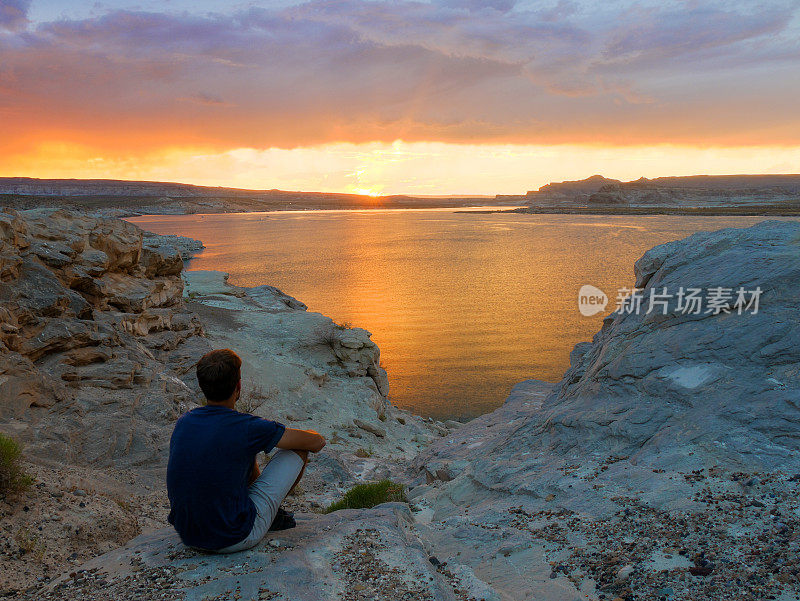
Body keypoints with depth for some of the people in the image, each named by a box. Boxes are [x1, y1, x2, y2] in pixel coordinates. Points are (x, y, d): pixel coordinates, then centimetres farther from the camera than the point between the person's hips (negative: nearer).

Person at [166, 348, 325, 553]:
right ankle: (272, 513, 26)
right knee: (297, 449, 3)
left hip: (188, 535, 7)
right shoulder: (249, 428, -20)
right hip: (233, 539, -6)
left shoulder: (184, 421, -2)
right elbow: (317, 442, -7)